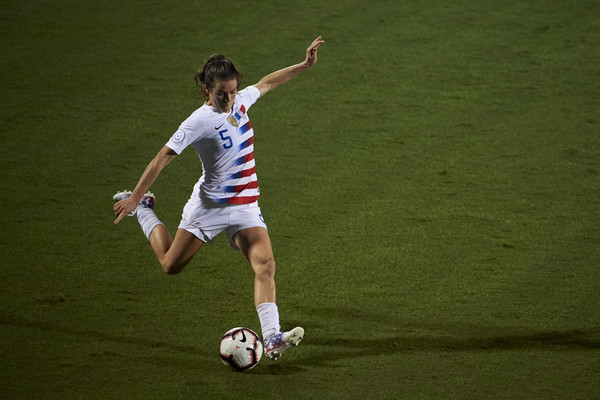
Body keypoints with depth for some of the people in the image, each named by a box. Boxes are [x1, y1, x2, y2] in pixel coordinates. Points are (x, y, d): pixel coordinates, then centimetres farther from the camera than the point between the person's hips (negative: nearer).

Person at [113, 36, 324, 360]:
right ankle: (142, 208, 36)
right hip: (209, 205, -5)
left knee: (265, 265, -15)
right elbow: (162, 158, -17)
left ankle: (272, 338, -25)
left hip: (245, 206, 5)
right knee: (171, 265, 9)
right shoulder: (199, 121, -18)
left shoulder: (241, 101, 1)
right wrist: (134, 198, -18)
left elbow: (266, 83, 23)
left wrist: (304, 65, 23)